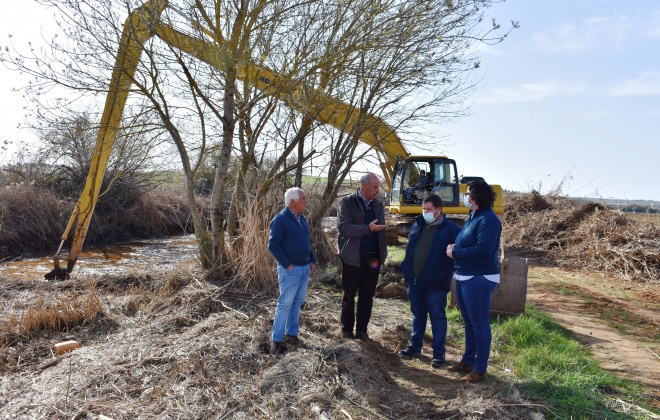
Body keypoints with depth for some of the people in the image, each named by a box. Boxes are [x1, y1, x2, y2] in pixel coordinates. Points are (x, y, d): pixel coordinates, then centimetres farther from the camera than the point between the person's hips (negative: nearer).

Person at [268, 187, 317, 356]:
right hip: (290, 269, -8)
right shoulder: (280, 219, -13)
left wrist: (312, 260, 11)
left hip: (305, 268, 8)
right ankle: (276, 340, 7)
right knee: (285, 304, -3)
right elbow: (273, 245, -16)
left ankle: (291, 333, 26)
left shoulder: (302, 218, 12)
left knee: (298, 302, 13)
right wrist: (287, 265, -17)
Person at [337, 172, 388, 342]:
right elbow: (343, 227, -16)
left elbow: (381, 229, 10)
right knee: (349, 296, 9)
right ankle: (347, 329, 23)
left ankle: (362, 330, 24)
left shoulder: (378, 205, 10)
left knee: (367, 296, 11)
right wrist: (368, 228, -24)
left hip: (373, 257, 4)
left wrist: (381, 254, 2)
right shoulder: (347, 202, -6)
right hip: (352, 257, -4)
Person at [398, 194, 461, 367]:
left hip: (435, 283, -5)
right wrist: (408, 270, 12)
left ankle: (438, 352, 18)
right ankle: (415, 346, 31)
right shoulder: (417, 225, 7)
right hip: (414, 280, 6)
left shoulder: (451, 229, -10)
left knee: (437, 317, 7)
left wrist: (448, 272, -12)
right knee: (418, 315, 18)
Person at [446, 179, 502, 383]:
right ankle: (468, 361, 32)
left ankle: (480, 368, 12)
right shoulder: (473, 217, 13)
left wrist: (455, 253, -16)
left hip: (479, 279, -10)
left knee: (479, 324, 1)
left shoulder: (488, 219, -17)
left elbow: (484, 250, -26)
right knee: (469, 322, 19)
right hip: (464, 276, 10)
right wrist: (454, 248, 1)